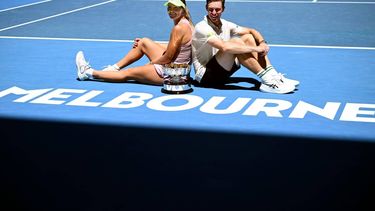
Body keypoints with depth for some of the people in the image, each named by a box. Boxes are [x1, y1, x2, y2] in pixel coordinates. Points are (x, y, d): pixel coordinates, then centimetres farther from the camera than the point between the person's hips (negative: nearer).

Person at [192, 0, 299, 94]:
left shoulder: (225, 25, 6)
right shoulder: (202, 27, -18)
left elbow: (252, 31, 9)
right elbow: (224, 47, -33)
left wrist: (262, 43, -14)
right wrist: (256, 48, -29)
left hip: (222, 73, 8)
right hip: (205, 75, -8)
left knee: (248, 37, 0)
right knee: (235, 42, -27)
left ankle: (273, 76, -10)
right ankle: (266, 80, -28)